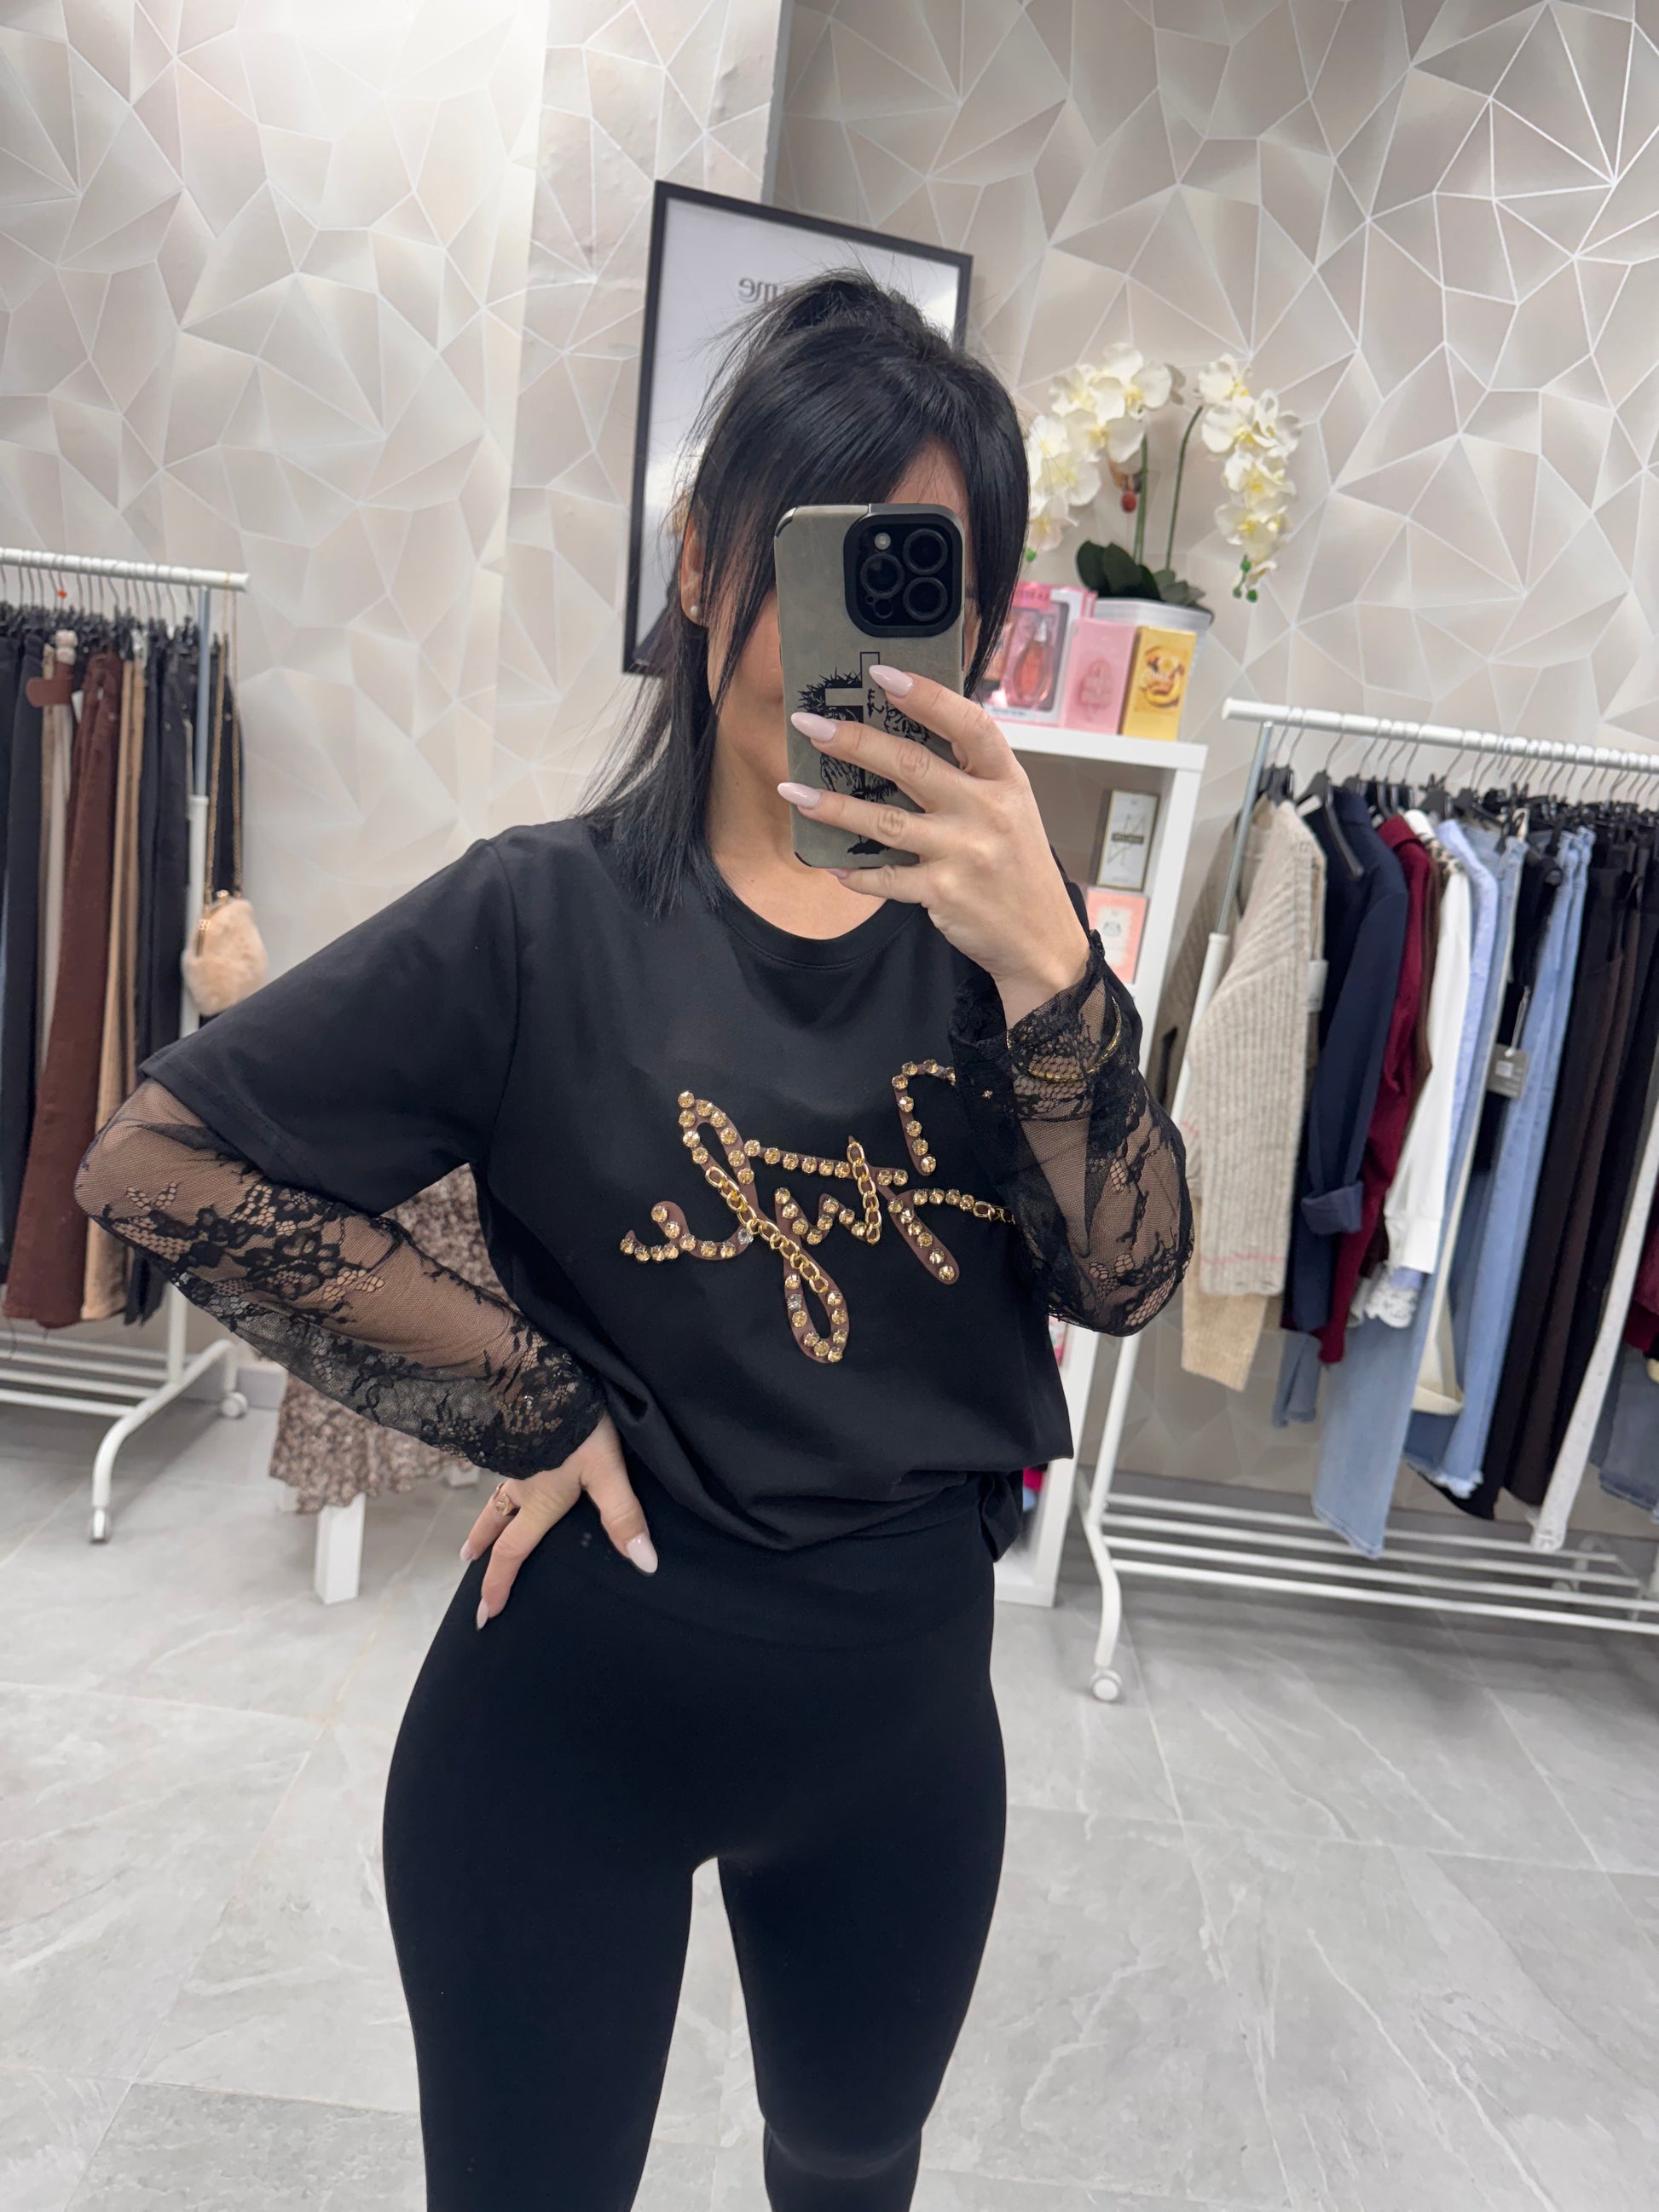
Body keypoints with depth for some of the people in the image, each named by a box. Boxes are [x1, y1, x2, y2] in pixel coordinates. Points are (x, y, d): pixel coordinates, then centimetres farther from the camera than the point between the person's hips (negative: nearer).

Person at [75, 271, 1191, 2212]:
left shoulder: (987, 913, -5)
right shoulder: (551, 920, -14)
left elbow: (1126, 1280, -12)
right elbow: (153, 1160, -12)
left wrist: (1043, 959, -29)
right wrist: (532, 1405, -15)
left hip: (903, 1704, 4)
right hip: (577, 1698, -3)